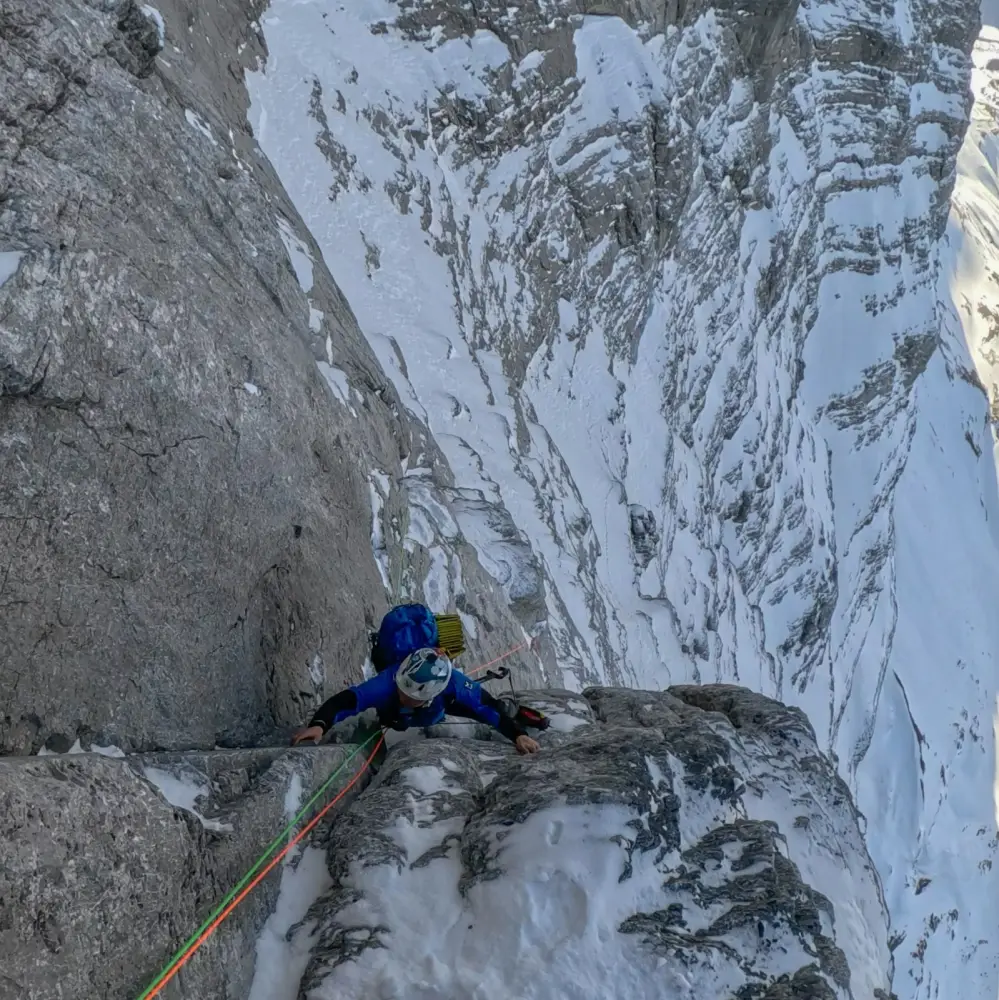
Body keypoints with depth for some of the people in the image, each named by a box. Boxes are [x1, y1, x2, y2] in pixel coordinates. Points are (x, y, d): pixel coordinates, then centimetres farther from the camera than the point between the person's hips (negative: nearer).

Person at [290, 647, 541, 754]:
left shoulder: (452, 684, -49)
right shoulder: (387, 683, -52)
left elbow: (488, 707, -40)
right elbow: (343, 701, -60)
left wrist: (519, 735, -52)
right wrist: (319, 725, -78)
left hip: (433, 718, 0)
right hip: (391, 720, 0)